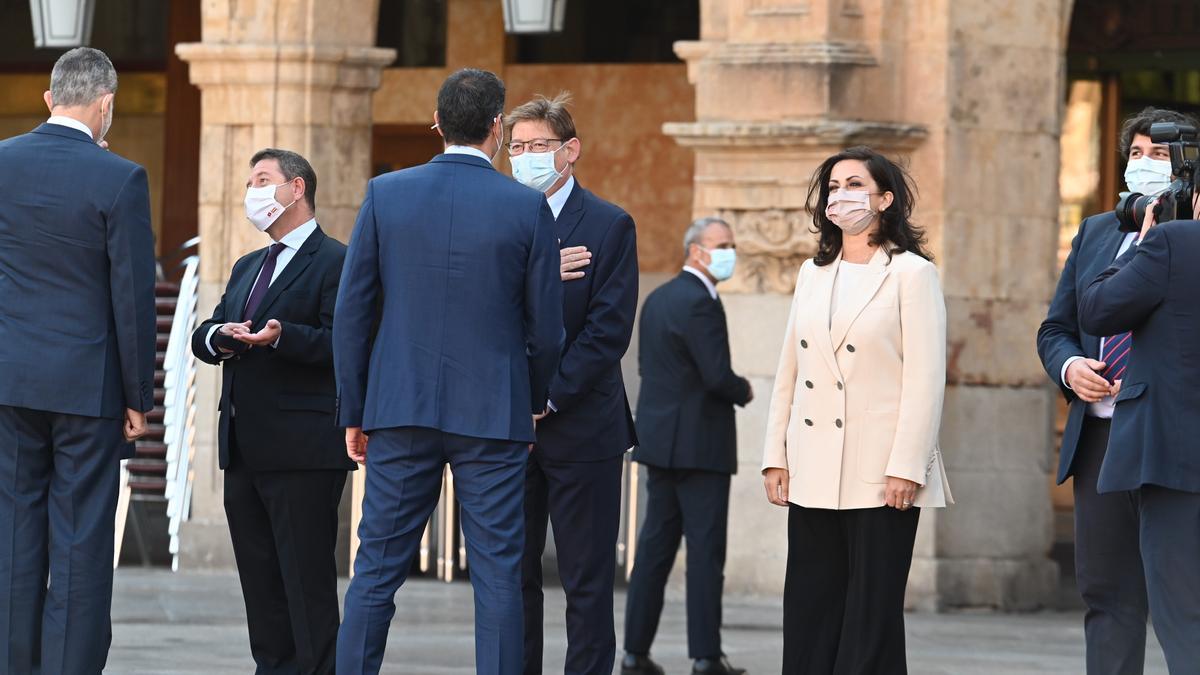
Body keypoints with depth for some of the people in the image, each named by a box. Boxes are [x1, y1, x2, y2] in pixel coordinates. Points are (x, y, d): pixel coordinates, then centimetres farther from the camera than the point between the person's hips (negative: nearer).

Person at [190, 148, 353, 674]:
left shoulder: (336, 262, -5)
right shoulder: (247, 268, 24)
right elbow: (202, 337, 18)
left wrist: (282, 337, -29)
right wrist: (218, 337, -5)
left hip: (302, 451, -9)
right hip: (243, 450, 9)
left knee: (308, 585, -8)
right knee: (260, 585, 10)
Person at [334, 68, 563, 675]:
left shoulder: (385, 194, -1)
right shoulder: (527, 208, -5)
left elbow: (352, 313, 1)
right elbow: (547, 327, 0)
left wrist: (355, 413, 9)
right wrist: (534, 400, 18)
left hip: (401, 407, 2)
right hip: (493, 418, -2)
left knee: (377, 571, 6)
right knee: (497, 577, 2)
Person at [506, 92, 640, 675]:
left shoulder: (609, 226, -1)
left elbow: (609, 330, -8)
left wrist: (548, 399, -14)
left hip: (580, 427, -4)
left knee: (587, 580, 0)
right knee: (511, 576, 5)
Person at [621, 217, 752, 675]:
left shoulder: (658, 299, 13)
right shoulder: (700, 303, -15)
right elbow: (718, 376, -22)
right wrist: (744, 391, 0)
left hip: (661, 440, 9)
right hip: (699, 443, -9)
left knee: (656, 545, 9)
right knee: (706, 549, -5)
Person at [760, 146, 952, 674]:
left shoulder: (911, 273, -2)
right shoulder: (813, 274, 16)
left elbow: (925, 379, -8)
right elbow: (788, 373, 16)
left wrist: (906, 467, -15)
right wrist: (776, 457, 8)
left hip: (880, 473, -6)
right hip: (814, 473, 6)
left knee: (872, 614, -4)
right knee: (810, 611, 4)